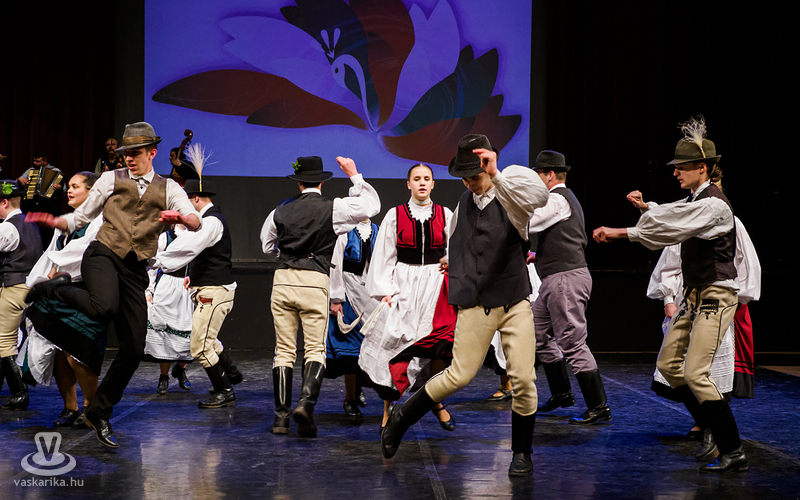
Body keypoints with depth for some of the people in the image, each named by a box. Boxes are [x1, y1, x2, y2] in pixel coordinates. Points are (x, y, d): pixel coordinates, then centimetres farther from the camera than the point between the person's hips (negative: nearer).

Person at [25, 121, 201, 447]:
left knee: (134, 350, 0)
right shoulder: (111, 180, 11)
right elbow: (80, 218, 15)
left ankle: (100, 412, 17)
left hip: (135, 270, 3)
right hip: (103, 255, -3)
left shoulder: (168, 189, 13)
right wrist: (53, 222, -5)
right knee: (104, 308, -37)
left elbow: (196, 222, -2)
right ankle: (57, 289, -6)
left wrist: (180, 217, -25)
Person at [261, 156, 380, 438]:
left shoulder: (281, 210, 9)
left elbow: (267, 245, 23)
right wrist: (354, 175, 15)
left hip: (282, 279, 3)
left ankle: (280, 416, 5)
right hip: (315, 281, -2)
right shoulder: (333, 208, -1)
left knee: (283, 349, 7)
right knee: (315, 349, 3)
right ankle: (306, 402, -20)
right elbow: (372, 205, 8)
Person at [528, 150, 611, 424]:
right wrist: (539, 255, 21)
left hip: (566, 279, -11)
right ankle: (561, 393, 27)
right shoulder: (566, 199, 22)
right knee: (539, 335, 17)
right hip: (555, 281, 11)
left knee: (573, 344, -10)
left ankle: (599, 407, -6)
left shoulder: (557, 199, -11)